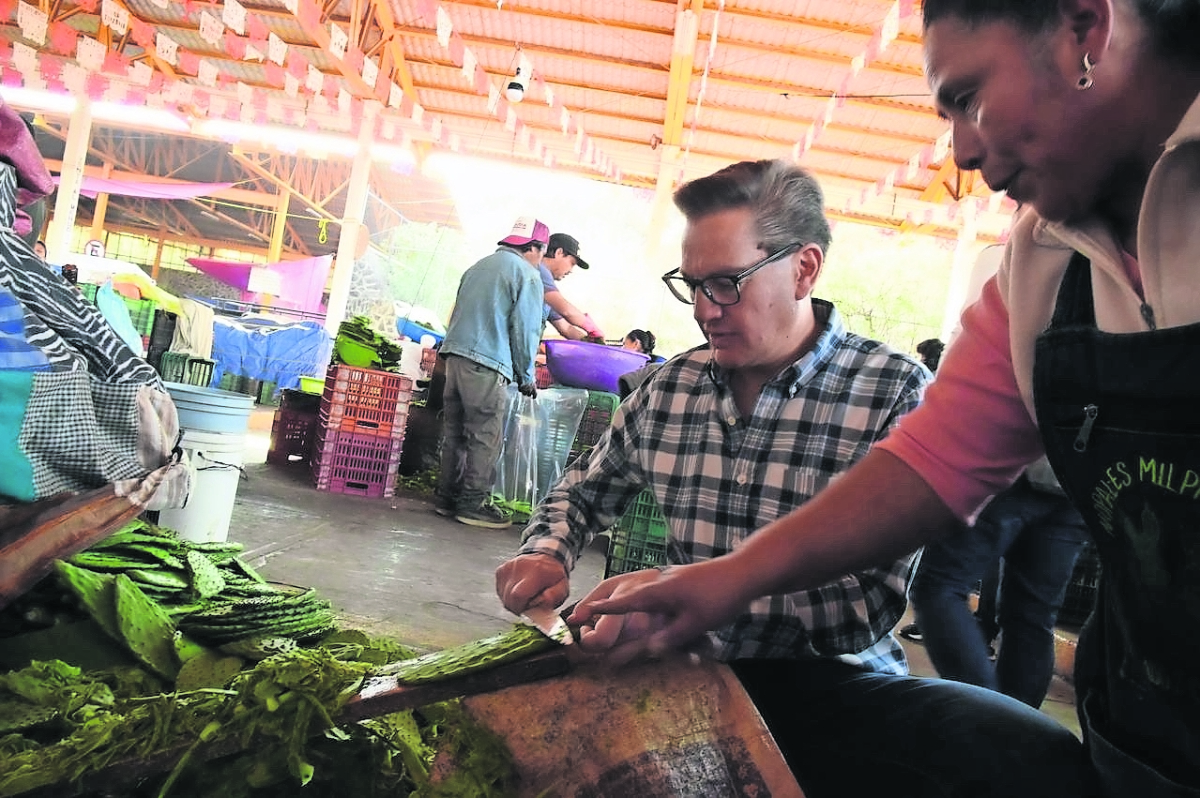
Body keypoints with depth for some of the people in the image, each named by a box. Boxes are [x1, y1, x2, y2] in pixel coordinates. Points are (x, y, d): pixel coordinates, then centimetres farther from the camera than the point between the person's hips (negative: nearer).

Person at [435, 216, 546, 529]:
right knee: (485, 437, -2)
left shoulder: (480, 266, 21)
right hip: (487, 364, -8)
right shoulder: (527, 275, -3)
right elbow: (525, 330, -7)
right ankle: (473, 504, 2)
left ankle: (448, 497, 18)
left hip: (454, 354, 8)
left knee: (454, 432, 12)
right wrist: (527, 377, 2)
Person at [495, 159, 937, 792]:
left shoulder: (896, 391, -11)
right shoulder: (671, 387, 3)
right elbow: (585, 488, 18)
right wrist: (548, 553, -3)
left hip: (827, 681, -3)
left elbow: (869, 603, -19)